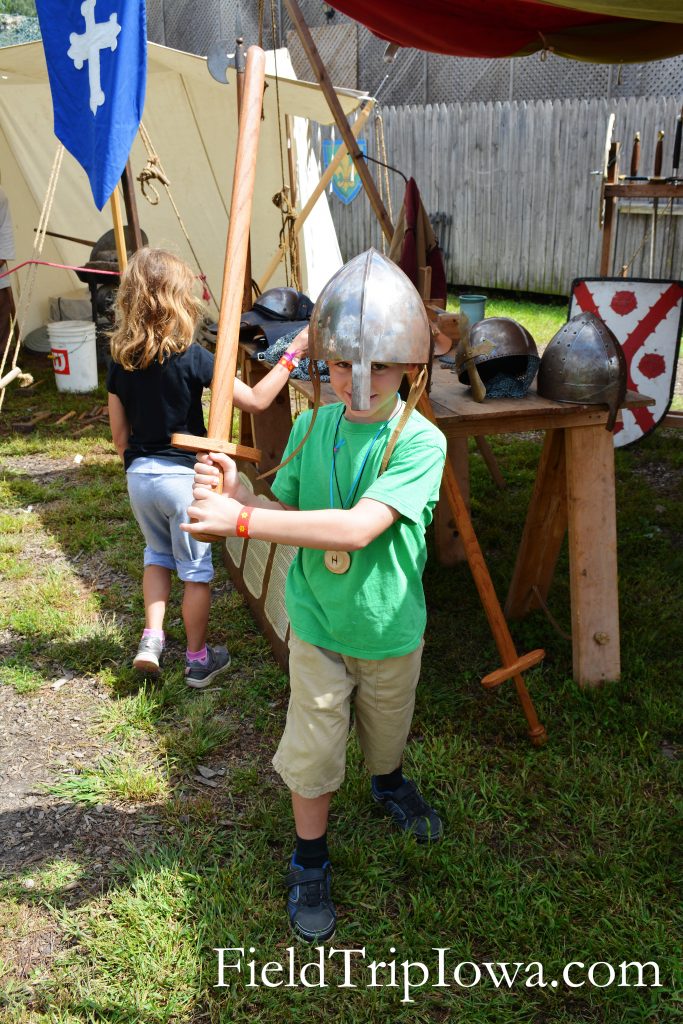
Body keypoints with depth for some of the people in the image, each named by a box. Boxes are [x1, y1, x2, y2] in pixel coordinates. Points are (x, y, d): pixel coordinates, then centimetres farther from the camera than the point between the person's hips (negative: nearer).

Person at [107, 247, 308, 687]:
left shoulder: (120, 362, -1)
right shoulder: (191, 358, -16)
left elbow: (120, 438, 5)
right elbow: (256, 400, -17)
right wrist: (292, 355, -10)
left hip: (139, 476, 5)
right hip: (184, 475, -4)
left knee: (158, 554, 27)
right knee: (196, 569, 11)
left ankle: (152, 638, 19)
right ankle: (198, 659, 24)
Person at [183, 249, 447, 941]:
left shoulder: (419, 441, -24)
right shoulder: (311, 428, -9)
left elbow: (357, 527, -35)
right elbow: (289, 516, -1)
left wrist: (241, 518, -36)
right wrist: (236, 493, -23)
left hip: (390, 630, -1)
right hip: (317, 626, 1)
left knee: (386, 728, 25)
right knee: (312, 750, 9)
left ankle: (389, 785, 59)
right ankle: (310, 863, 33)